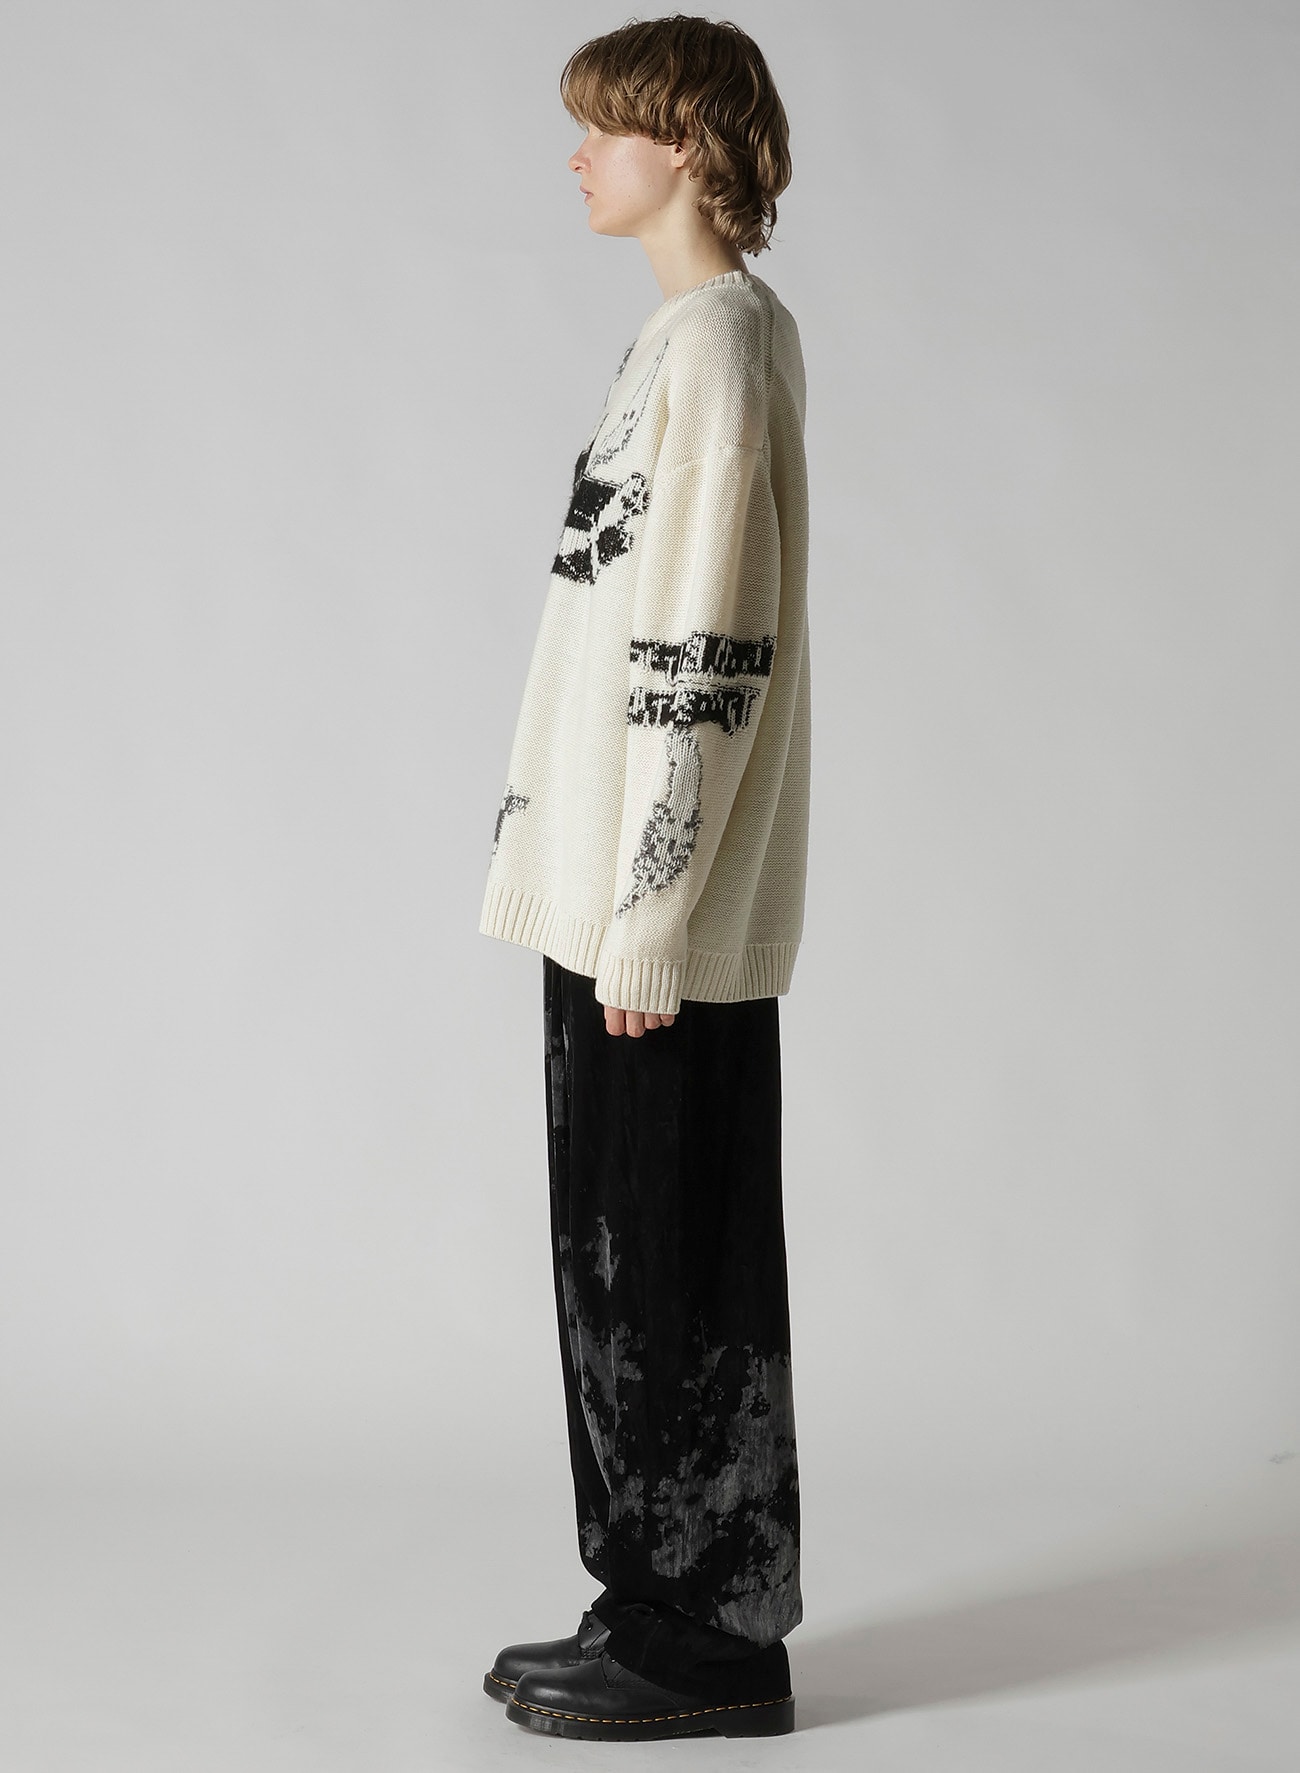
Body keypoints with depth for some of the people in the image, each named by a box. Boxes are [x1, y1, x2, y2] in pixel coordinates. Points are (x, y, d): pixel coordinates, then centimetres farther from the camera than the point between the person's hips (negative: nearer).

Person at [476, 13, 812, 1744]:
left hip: (671, 911, -10)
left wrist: (650, 919, -20)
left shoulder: (718, 339, -14)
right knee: (623, 1259, 14)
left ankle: (714, 1637, 10)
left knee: (670, 1269, -2)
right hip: (621, 897, 10)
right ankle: (662, 1603, 25)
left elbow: (706, 657, -19)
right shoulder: (693, 333, 17)